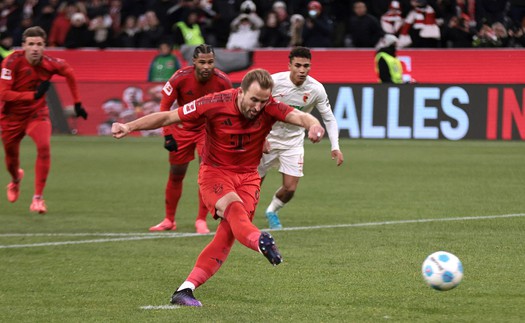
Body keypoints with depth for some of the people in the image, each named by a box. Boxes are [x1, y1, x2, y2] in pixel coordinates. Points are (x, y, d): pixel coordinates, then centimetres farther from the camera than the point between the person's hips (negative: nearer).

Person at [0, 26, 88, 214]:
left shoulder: (49, 64, -17)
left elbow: (68, 72, 7)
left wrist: (77, 103, 10)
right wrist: (33, 95, -34)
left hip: (37, 113, 0)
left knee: (44, 146, -26)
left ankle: (38, 198, -18)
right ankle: (16, 179, 55)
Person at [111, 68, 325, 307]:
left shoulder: (269, 107, -13)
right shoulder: (216, 104, -18)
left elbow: (298, 116, -29)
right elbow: (168, 117, -13)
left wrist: (313, 124, -53)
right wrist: (129, 127, -21)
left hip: (248, 177, 3)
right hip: (215, 172, -3)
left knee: (228, 234, -13)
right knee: (234, 208, -32)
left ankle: (185, 290, -11)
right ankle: (262, 242, -65)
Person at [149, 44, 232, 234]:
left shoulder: (222, 81, -21)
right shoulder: (180, 78, -24)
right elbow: (165, 106, -14)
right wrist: (167, 135, -21)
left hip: (209, 128, -1)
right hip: (183, 128, 1)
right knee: (176, 174, 10)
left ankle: (201, 220, -4)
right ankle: (169, 220, 27)